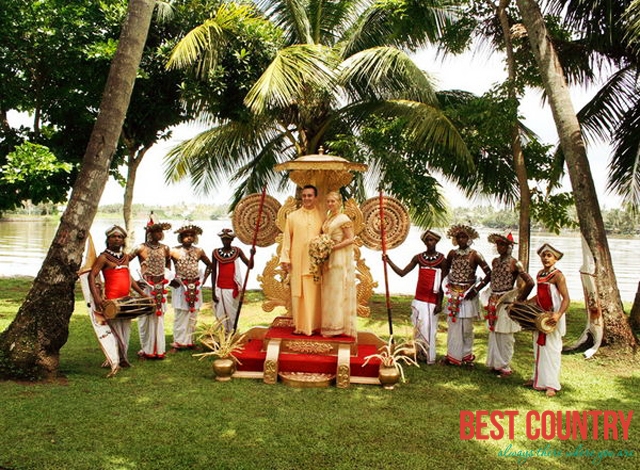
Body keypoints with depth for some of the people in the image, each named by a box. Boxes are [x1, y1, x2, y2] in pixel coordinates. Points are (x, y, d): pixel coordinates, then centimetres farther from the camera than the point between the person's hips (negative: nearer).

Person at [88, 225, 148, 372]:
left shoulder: (125, 257, 14)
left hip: (126, 299, 7)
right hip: (111, 300, -7)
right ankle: (114, 361, 7)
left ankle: (122, 358, 22)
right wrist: (96, 297, -24)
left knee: (126, 331, 11)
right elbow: (92, 276, -13)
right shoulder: (104, 257, -6)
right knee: (115, 331, -4)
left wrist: (141, 292, 21)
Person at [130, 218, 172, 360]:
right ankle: (146, 349, 11)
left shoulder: (165, 248, 6)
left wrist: (167, 276, 21)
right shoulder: (141, 248, -8)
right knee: (146, 318, 0)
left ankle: (158, 349, 17)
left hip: (160, 287, 4)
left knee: (159, 317, 9)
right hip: (146, 287, -4)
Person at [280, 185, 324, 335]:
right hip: (297, 262, 0)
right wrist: (285, 259, -2)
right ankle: (299, 325, 11)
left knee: (314, 294, 3)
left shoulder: (322, 217, 5)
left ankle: (313, 325, 12)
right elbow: (286, 238, 4)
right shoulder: (293, 216, 5)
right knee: (298, 293, 3)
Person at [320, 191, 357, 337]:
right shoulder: (328, 218, 16)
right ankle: (330, 325, 13)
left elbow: (350, 239, -14)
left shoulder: (344, 219, -8)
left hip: (340, 259, -8)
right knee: (329, 292, 8)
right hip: (328, 259, 8)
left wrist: (333, 247, -19)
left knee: (337, 291, -5)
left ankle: (338, 326, 1)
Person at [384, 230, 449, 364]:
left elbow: (442, 284, -4)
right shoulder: (418, 257, 5)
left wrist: (439, 303, -7)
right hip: (419, 299, 3)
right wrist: (389, 261, -4)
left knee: (430, 328, -1)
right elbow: (402, 273, 5)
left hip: (432, 300, -3)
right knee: (419, 327, 5)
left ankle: (430, 357, 8)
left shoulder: (442, 260, -4)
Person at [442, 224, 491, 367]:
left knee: (467, 327, 3)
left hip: (468, 295, -4)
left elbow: (489, 274, -11)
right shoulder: (452, 253, 4)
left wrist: (476, 290, -12)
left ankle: (466, 355, 16)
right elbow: (446, 270, 20)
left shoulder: (474, 255, -9)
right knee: (452, 326, 9)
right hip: (453, 295, 4)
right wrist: (448, 284, 7)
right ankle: (452, 355, 20)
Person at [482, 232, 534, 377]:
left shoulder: (514, 263, -11)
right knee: (493, 334, 12)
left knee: (504, 335, 1)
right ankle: (494, 364, 23)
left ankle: (505, 367, 11)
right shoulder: (495, 261, 9)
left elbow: (530, 283, -14)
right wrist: (490, 297, 15)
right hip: (493, 302, 7)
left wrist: (518, 299, -9)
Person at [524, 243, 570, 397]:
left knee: (551, 349, -1)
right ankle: (537, 378, 28)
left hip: (552, 319, -8)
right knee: (539, 348, 16)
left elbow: (566, 299, -21)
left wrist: (558, 314, -35)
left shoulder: (558, 276, -15)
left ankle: (552, 384, 6)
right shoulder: (539, 274, 8)